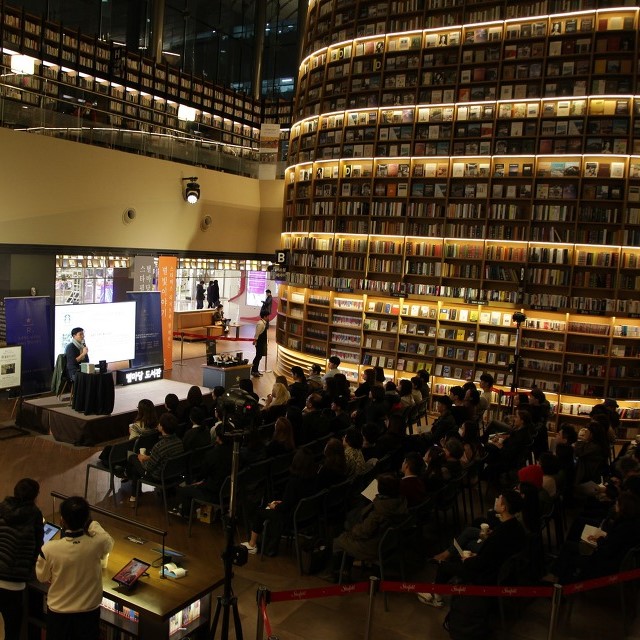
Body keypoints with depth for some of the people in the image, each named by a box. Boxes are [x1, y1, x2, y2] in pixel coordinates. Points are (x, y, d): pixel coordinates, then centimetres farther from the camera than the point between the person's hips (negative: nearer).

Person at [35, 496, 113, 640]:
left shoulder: (49, 549, -27)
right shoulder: (98, 543, -26)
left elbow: (42, 577, -6)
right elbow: (109, 543, 1)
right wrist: (92, 523, 4)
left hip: (59, 611, 0)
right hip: (89, 610, 1)